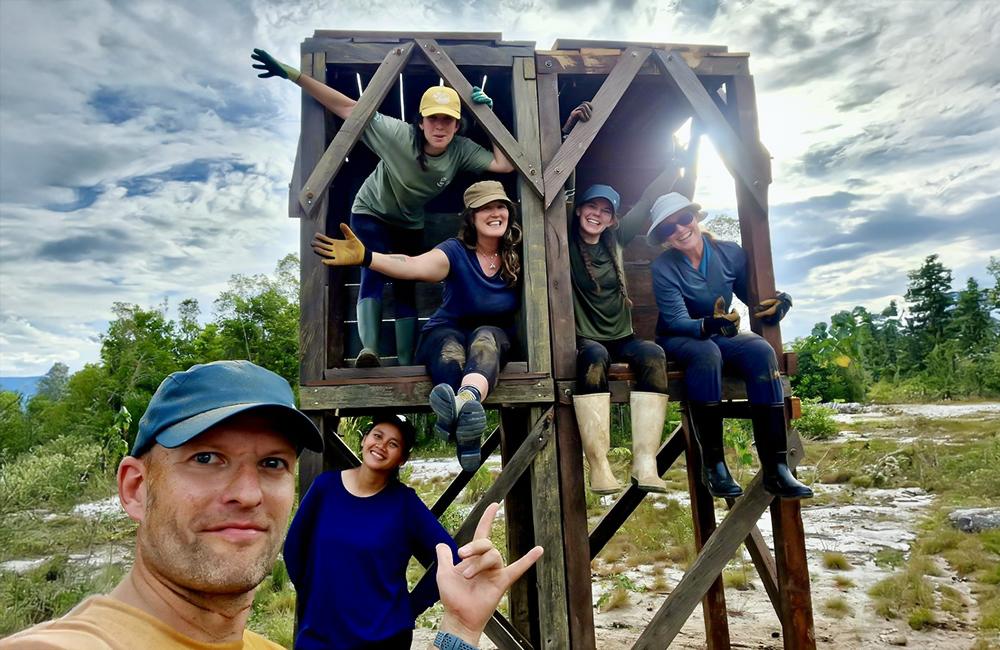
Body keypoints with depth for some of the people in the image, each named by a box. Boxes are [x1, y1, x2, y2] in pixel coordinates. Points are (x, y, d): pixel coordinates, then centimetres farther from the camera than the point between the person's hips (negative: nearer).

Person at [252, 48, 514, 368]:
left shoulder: (461, 150, -21)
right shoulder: (398, 134, -31)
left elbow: (506, 164, -28)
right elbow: (348, 107, -33)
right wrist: (292, 74, -37)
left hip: (410, 225, 4)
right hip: (371, 213, -4)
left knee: (407, 288, 2)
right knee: (374, 272, -27)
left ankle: (406, 364, 6)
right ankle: (369, 349, -34)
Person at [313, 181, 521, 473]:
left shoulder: (517, 256, 0)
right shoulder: (455, 251, -9)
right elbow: (412, 266, -28)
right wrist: (365, 256, -45)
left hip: (494, 337, 1)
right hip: (446, 332, 0)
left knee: (484, 337, -36)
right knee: (451, 352, -37)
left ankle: (467, 399, -68)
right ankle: (466, 431, -60)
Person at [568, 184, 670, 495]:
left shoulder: (615, 240, 13)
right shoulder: (566, 243, 2)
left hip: (621, 338, 4)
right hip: (584, 339, -4)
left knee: (653, 354, -29)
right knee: (594, 357, -38)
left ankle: (645, 463, -36)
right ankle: (599, 466, -41)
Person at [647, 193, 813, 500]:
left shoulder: (730, 253, -3)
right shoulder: (662, 268, -12)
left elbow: (751, 296, 7)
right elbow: (676, 320, -19)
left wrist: (779, 302, -15)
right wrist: (708, 325, -40)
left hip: (722, 335, 3)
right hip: (679, 340, -3)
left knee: (761, 351, -29)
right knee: (706, 353, -38)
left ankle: (775, 467, -29)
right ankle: (713, 463, -30)